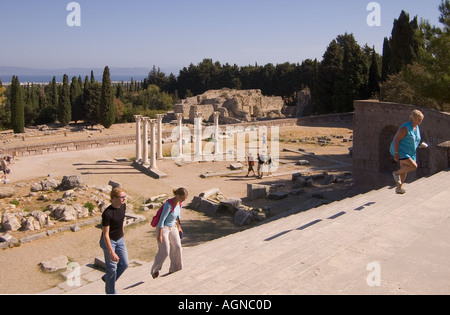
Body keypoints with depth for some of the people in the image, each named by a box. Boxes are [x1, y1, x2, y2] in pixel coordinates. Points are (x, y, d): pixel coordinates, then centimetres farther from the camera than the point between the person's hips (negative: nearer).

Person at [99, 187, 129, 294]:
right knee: (112, 267, 1)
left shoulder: (123, 206, -7)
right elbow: (105, 234, -26)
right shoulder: (107, 213, -28)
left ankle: (107, 278, 34)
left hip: (120, 239, 7)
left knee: (125, 264, 10)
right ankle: (111, 292, 21)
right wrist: (111, 252, -28)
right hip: (108, 241, -7)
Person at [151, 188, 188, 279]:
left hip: (172, 227, 8)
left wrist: (179, 227, 20)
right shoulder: (169, 204, -29)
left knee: (177, 248, 4)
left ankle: (174, 270, 19)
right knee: (164, 252, -3)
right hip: (163, 228, -7)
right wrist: (159, 235, -20)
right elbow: (162, 220, -24)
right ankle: (154, 270, 20)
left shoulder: (179, 202, -5)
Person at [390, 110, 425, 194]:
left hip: (409, 152, 9)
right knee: (414, 166, -21)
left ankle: (399, 188, 29)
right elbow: (396, 140, -21)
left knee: (404, 170, 14)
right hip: (400, 151, -9)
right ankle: (396, 173, 0)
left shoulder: (417, 128, 8)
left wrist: (421, 144, 7)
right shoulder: (405, 128, -20)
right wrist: (396, 154, -25)